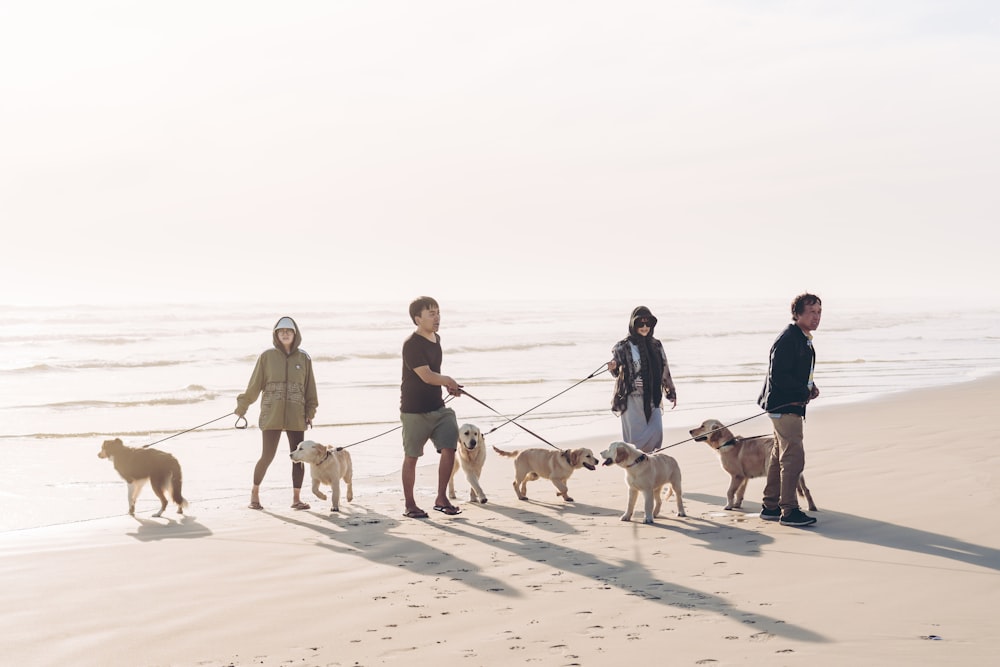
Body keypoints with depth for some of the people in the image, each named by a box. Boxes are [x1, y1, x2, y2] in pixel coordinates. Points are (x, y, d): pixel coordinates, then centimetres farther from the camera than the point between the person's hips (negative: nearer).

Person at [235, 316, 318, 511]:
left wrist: (310, 412, 4)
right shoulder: (267, 356, 1)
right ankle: (255, 493, 18)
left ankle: (296, 498, 11)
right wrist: (242, 406, 6)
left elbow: (310, 388, 9)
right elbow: (255, 385, 5)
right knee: (267, 456, -2)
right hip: (272, 415, -2)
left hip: (296, 416, 2)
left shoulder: (304, 358, 6)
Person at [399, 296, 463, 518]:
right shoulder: (412, 344, -16)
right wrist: (449, 382, -4)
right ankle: (410, 505, 13)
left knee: (449, 448, -3)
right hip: (414, 410, -7)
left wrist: (448, 385, 9)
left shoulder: (436, 339, 12)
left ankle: (441, 499, 9)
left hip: (438, 408, 7)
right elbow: (427, 376, -21)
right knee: (411, 457, 3)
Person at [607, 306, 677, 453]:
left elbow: (664, 370, 17)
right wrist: (613, 367, -45)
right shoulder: (624, 346, -5)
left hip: (652, 398, 4)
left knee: (656, 433, -2)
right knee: (635, 436, -4)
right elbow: (616, 361, -20)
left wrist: (671, 393, 21)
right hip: (632, 398, -4)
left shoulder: (656, 345, 10)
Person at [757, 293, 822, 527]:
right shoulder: (787, 339, -18)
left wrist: (810, 386, 5)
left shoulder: (804, 339, 14)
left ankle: (770, 506, 23)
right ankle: (789, 511, -8)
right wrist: (806, 391, -17)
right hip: (784, 405, -11)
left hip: (792, 405, 11)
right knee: (793, 457, -11)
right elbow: (778, 376, -23)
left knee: (780, 456, 15)